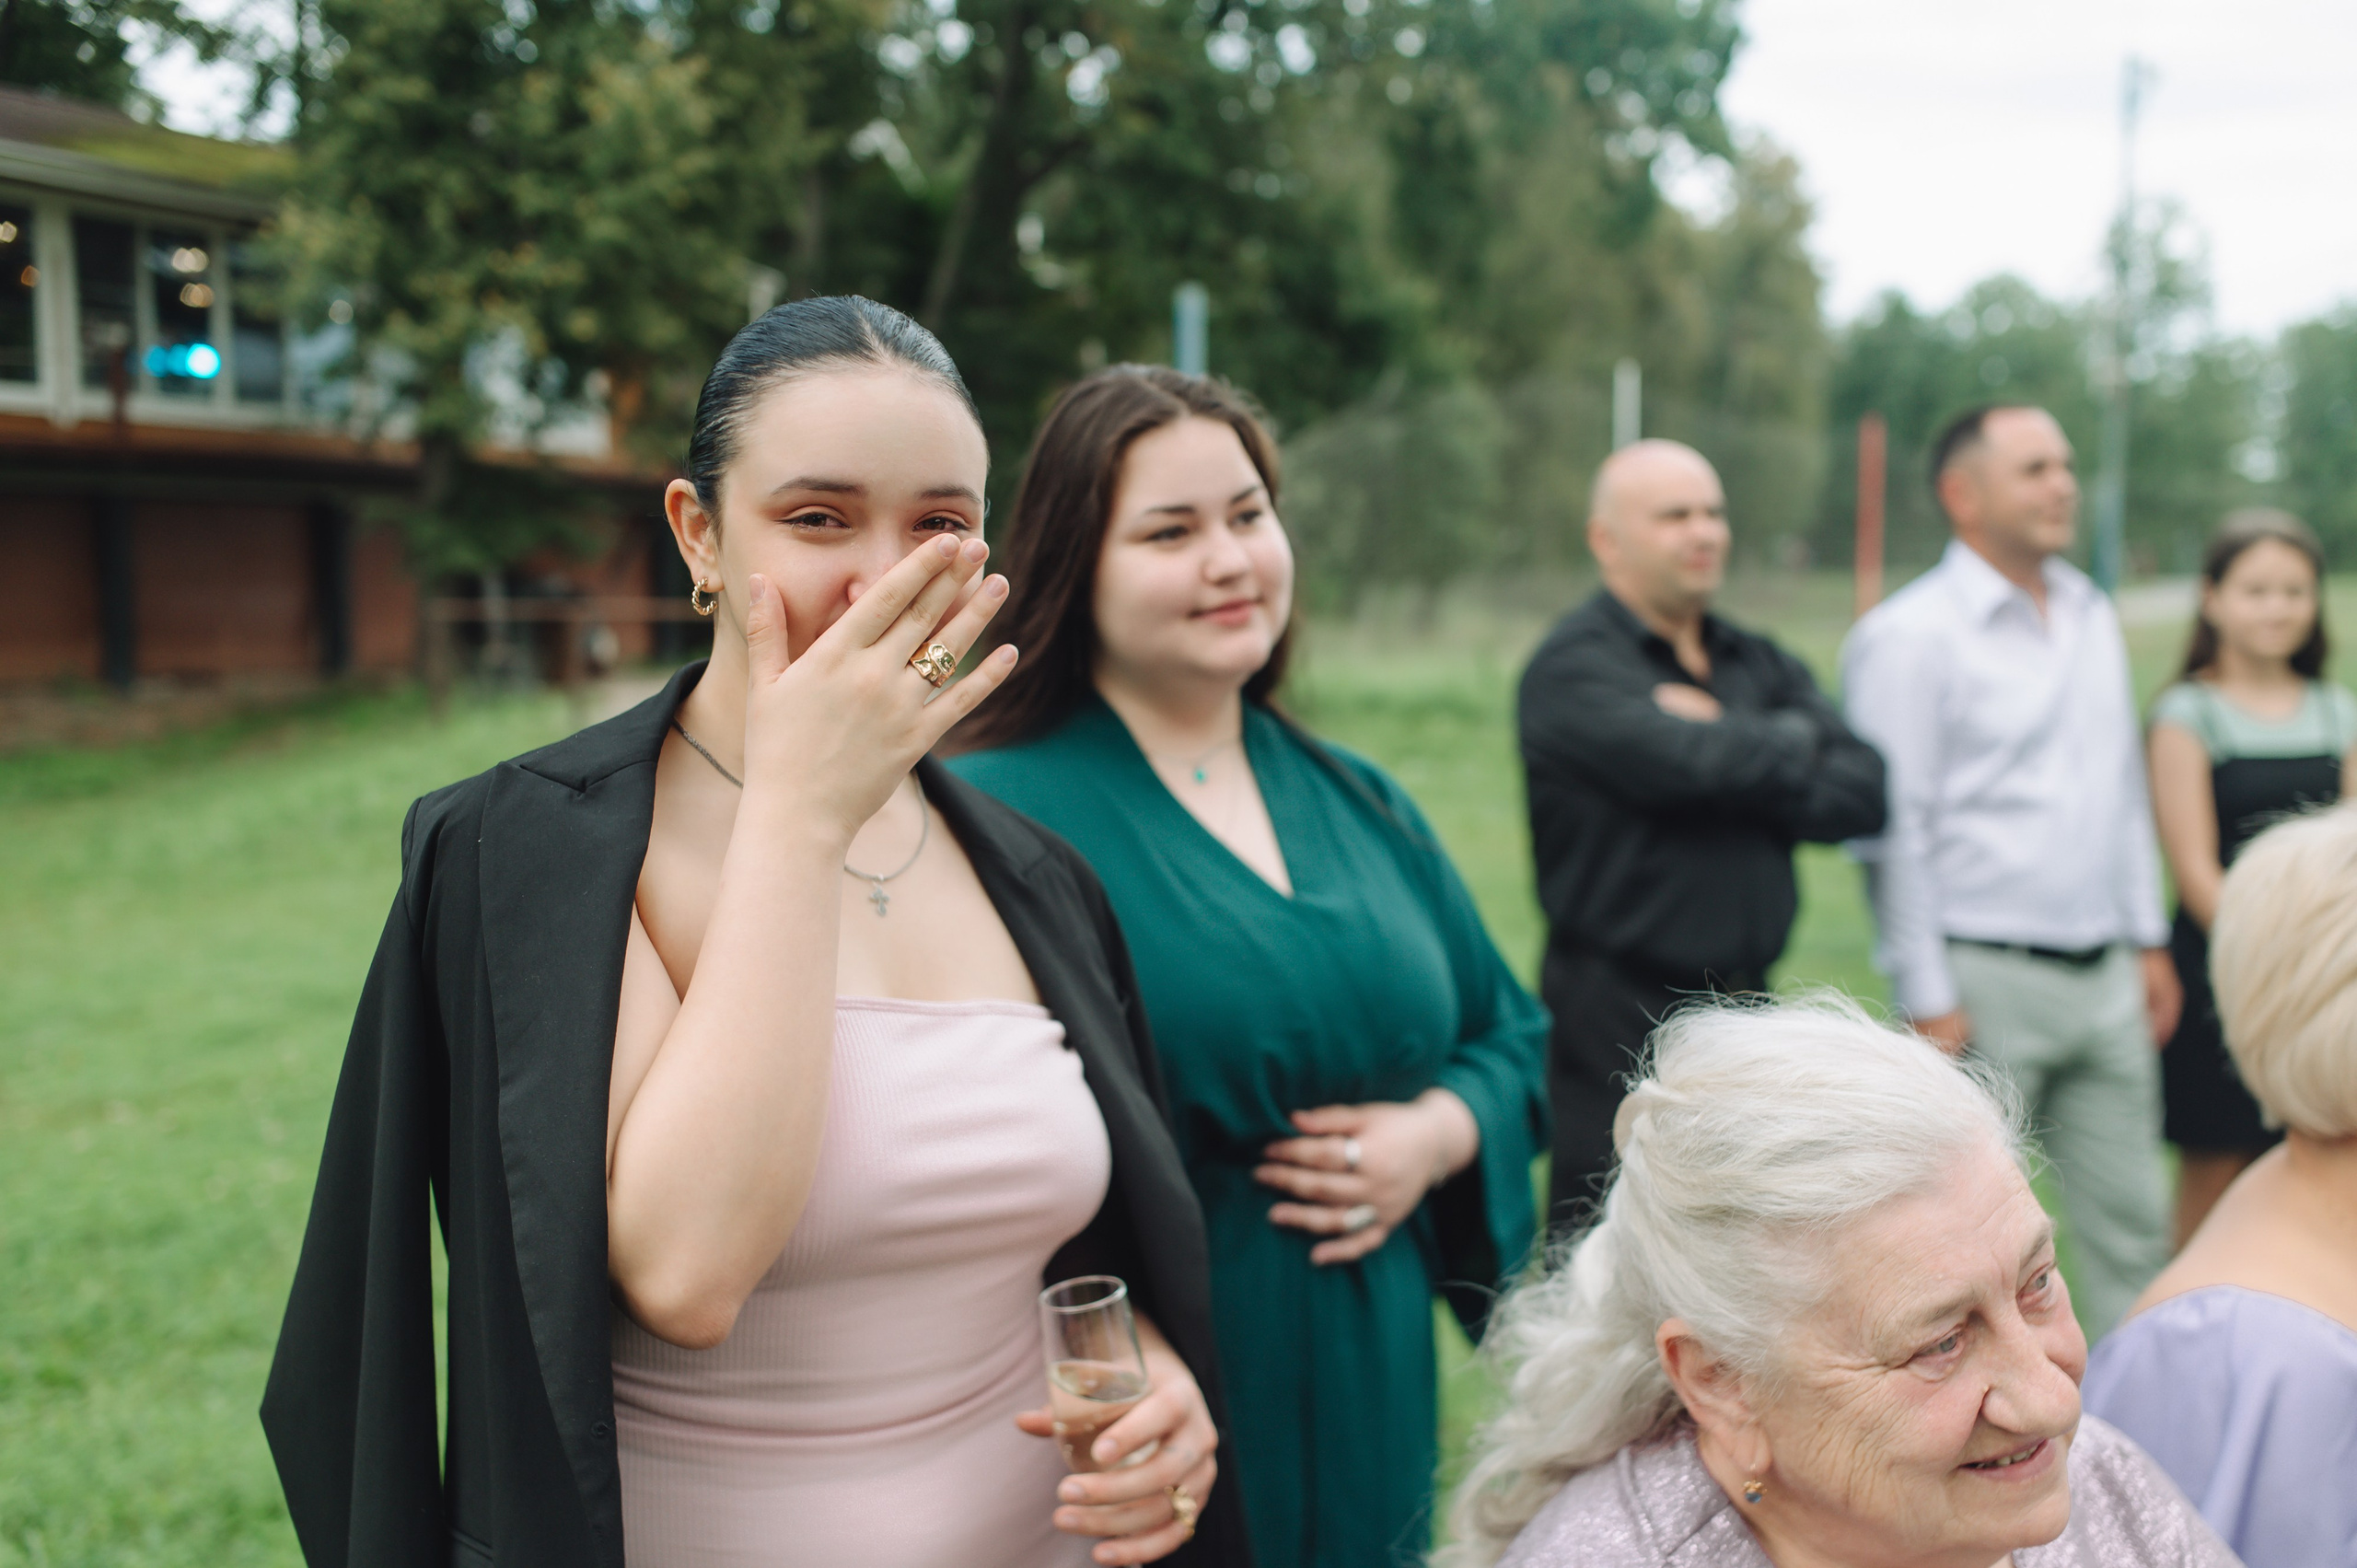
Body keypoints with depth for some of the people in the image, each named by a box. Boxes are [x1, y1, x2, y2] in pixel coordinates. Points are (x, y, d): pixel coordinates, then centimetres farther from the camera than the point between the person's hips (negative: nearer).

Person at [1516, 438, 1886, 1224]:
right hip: (1620, 1022, -6)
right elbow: (1691, 763, -24)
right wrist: (1793, 742, -3)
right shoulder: (1574, 667, -7)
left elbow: (1863, 794, 1)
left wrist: (1737, 758, -14)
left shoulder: (1761, 664, 13)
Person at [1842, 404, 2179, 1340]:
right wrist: (1927, 1000, -14)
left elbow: (2127, 792, 20)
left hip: (2104, 980, 7)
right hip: (1987, 982, -7)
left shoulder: (2092, 616, 13)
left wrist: (2148, 940, 16)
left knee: (2132, 1218, 12)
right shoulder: (1907, 636, -10)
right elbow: (1893, 829, -12)